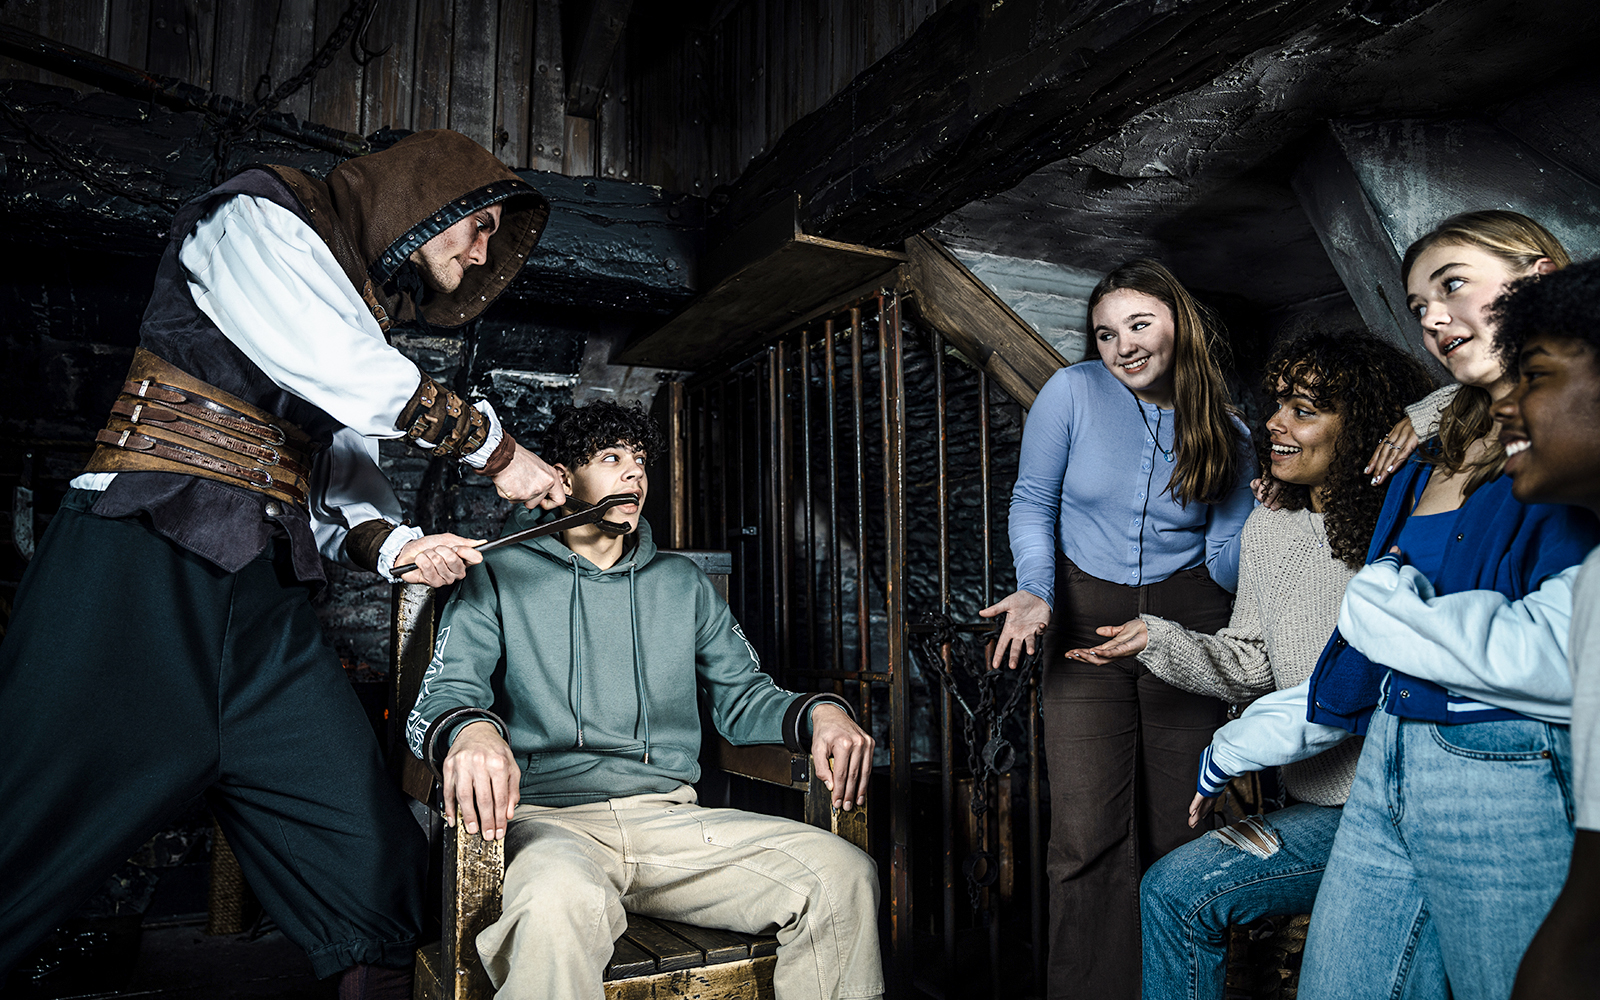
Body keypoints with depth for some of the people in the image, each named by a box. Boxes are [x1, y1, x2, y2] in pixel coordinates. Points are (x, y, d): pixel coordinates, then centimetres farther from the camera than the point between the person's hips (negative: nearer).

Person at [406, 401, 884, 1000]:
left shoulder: (684, 584, 19)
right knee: (563, 903, -41)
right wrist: (469, 731, -27)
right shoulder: (501, 576, 8)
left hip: (669, 815, 4)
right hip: (547, 815, -3)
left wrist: (818, 712, -4)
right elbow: (443, 695, -2)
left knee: (846, 875, -18)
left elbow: (742, 697, 19)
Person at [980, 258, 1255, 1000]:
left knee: (1177, 835, 6)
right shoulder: (1072, 392, -3)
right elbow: (1032, 502, 1)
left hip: (1187, 623, 2)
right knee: (1087, 837, -6)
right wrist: (1037, 591, -13)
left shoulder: (1226, 434, 4)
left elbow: (1225, 553, 6)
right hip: (1085, 620, -1)